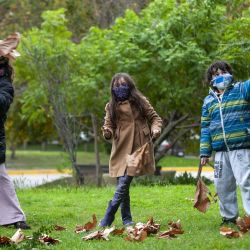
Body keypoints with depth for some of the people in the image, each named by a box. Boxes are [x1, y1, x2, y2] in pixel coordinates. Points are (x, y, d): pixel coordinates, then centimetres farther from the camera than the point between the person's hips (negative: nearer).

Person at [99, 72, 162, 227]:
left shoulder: (140, 101, 4)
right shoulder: (111, 106, 10)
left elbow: (155, 117, 11)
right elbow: (109, 125, 10)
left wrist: (155, 128, -10)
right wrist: (107, 132, -14)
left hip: (137, 149, -3)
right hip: (121, 149, 3)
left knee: (124, 184, -12)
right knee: (123, 184, 2)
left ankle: (108, 219, -8)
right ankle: (126, 219, 13)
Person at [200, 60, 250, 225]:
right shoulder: (208, 101, 16)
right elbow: (205, 127, 16)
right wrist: (205, 152, 10)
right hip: (220, 151, 5)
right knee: (222, 185, 9)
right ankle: (229, 217, 21)